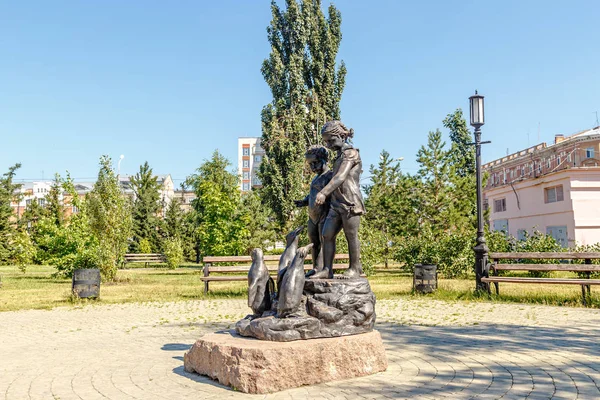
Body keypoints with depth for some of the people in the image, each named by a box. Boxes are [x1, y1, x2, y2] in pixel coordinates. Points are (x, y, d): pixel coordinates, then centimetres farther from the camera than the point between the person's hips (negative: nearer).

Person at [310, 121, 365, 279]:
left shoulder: (351, 153, -6)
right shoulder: (340, 156, 22)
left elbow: (340, 177, -19)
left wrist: (323, 192, -29)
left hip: (349, 203, -9)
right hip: (336, 204, 9)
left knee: (351, 237, -1)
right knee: (327, 235, 2)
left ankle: (355, 269, 9)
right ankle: (327, 270, 4)